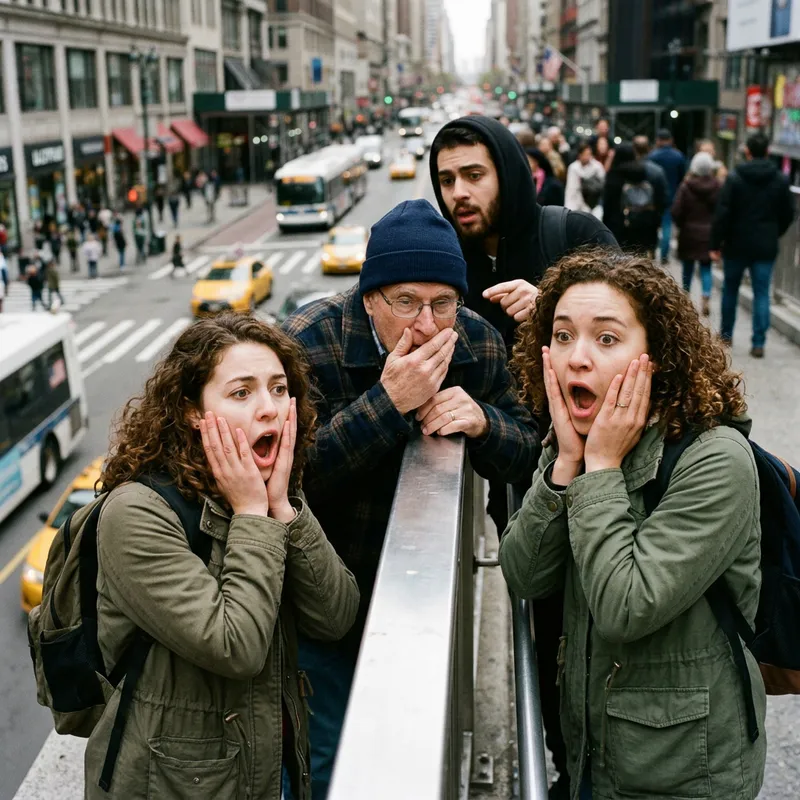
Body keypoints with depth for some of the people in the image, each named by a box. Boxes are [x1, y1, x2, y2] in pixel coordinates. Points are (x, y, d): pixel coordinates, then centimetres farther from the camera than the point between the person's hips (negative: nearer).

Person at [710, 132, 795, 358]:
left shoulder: (735, 178, -9)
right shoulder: (780, 180, 0)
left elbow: (722, 214, -12)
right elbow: (788, 214, 6)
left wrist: (716, 244, -6)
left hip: (737, 245, -1)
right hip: (766, 247, 1)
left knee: (730, 290, 15)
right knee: (762, 294, 3)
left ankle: (726, 335, 26)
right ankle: (758, 343, -1)